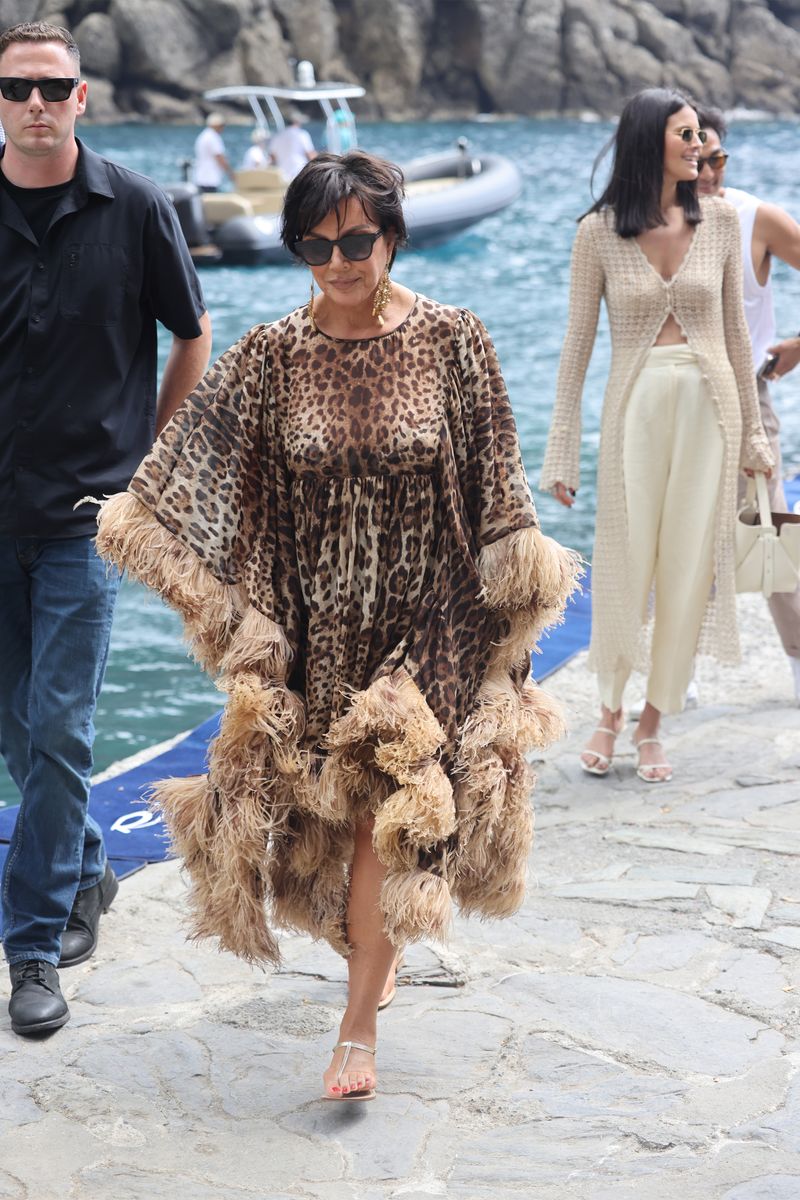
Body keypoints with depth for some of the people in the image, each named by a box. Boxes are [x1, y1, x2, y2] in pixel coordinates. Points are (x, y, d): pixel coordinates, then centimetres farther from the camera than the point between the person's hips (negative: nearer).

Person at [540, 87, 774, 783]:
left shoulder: (720, 222, 3)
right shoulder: (599, 232, -4)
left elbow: (735, 332, 9)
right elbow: (577, 343, -1)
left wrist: (751, 428, 10)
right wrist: (562, 449, -2)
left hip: (709, 407, 2)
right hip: (636, 409, -2)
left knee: (690, 569, 4)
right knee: (623, 568, 1)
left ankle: (653, 723, 18)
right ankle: (611, 712, 24)